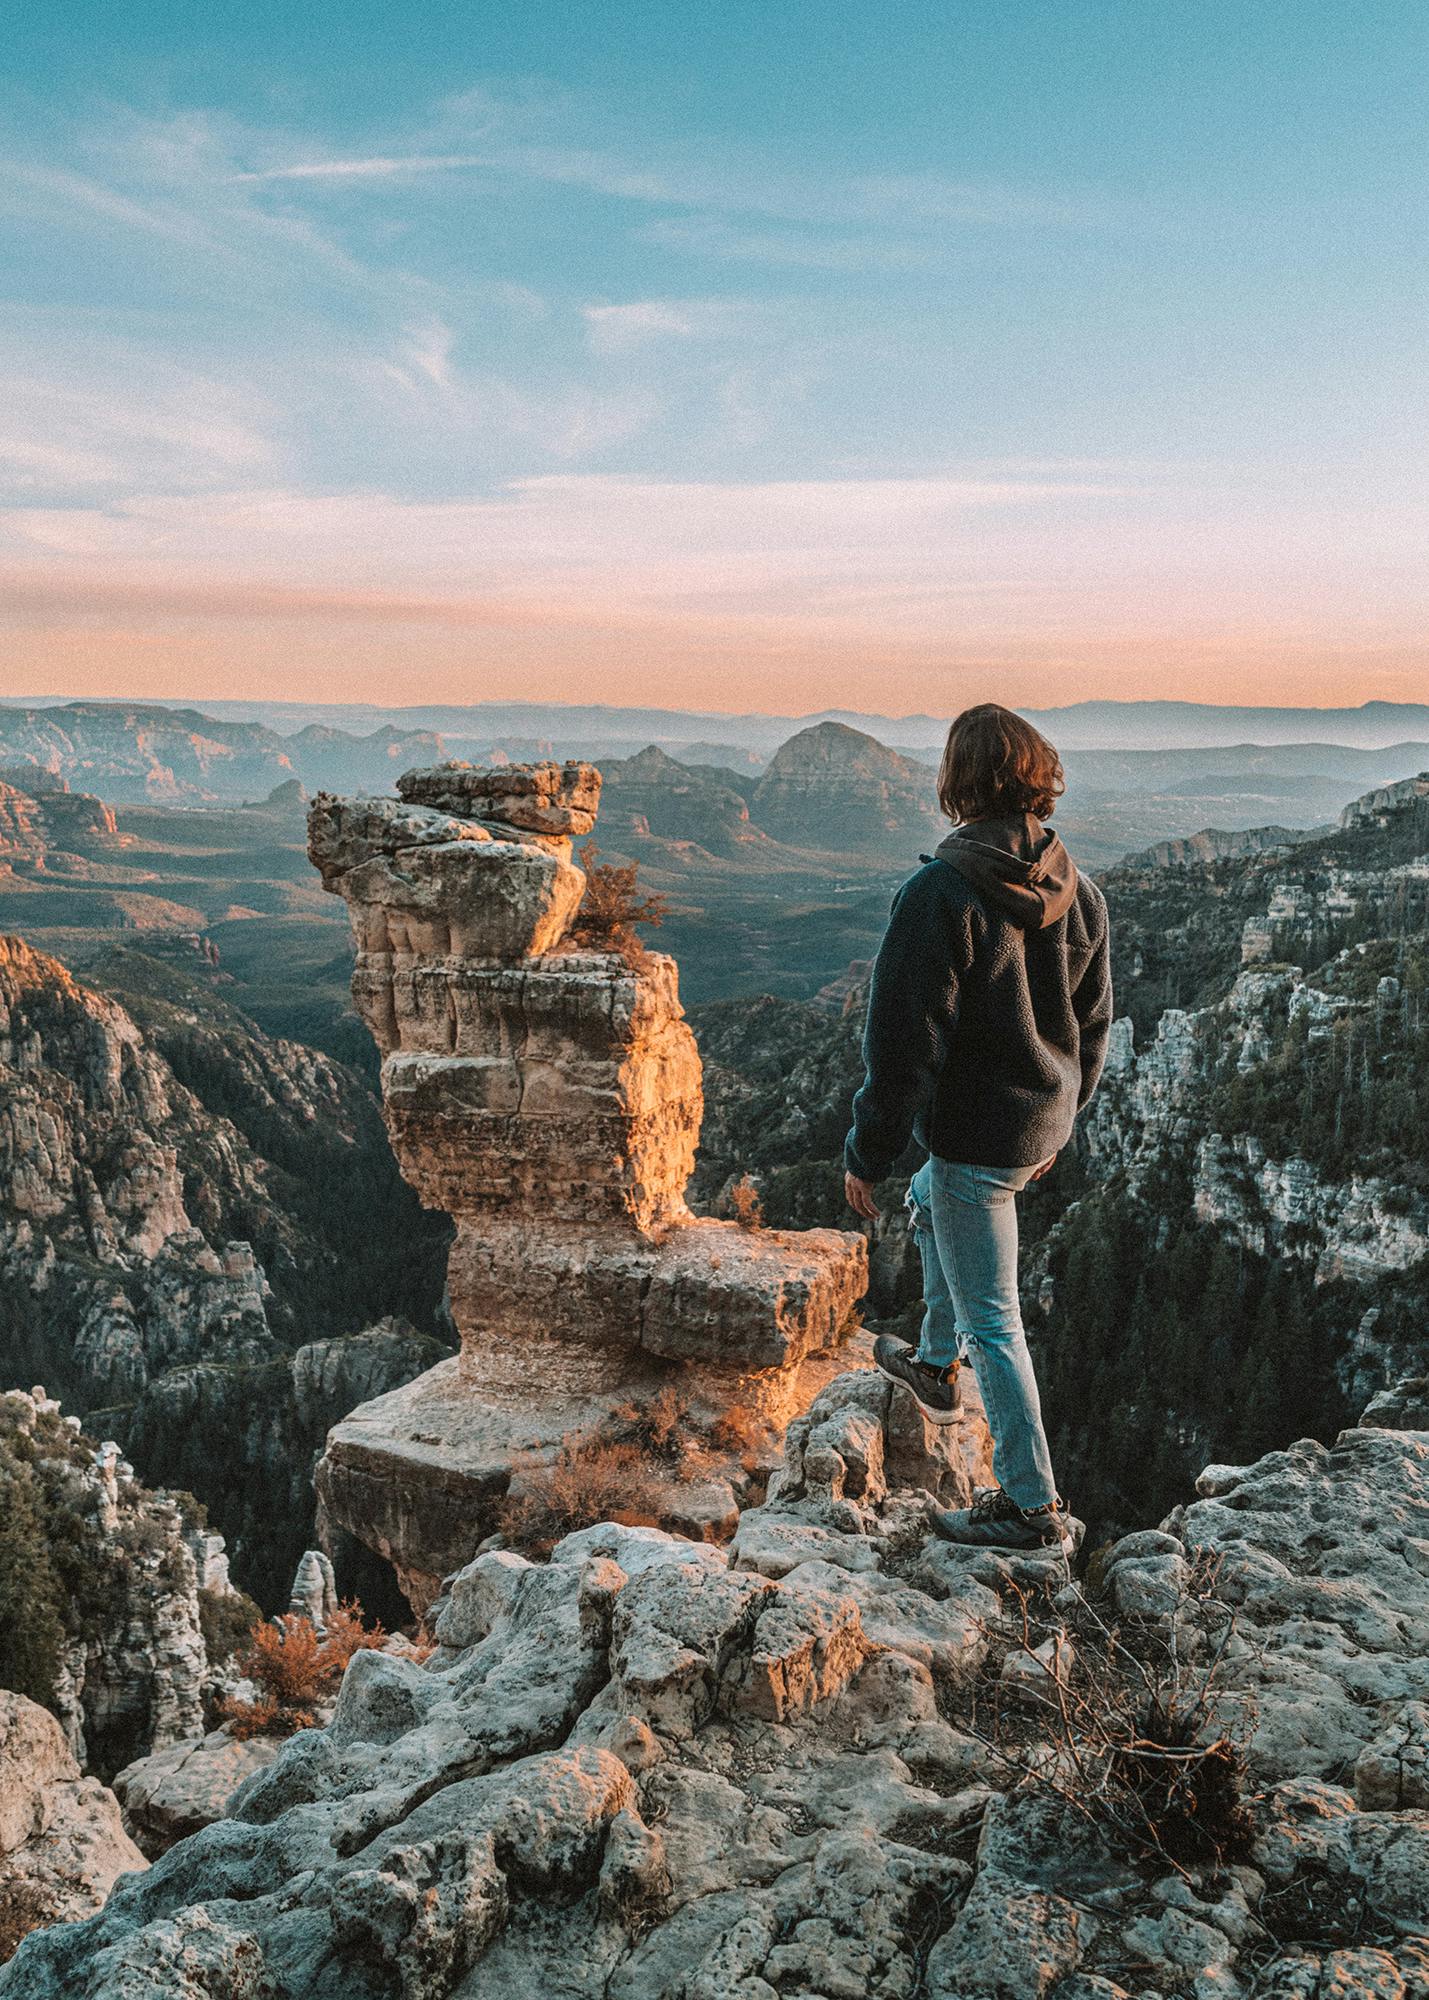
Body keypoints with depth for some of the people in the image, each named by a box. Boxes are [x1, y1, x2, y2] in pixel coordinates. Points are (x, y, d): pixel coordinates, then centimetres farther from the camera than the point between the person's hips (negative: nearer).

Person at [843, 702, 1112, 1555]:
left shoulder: (940, 894, -24)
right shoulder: (1078, 892, -2)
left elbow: (904, 1044, -21)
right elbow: (1094, 1026, 9)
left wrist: (868, 1156, -10)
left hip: (974, 1129, -8)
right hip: (1043, 1117, 8)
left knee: (992, 1320, 5)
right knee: (931, 1209, 33)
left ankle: (1035, 1507, 17)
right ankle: (938, 1366, 49)